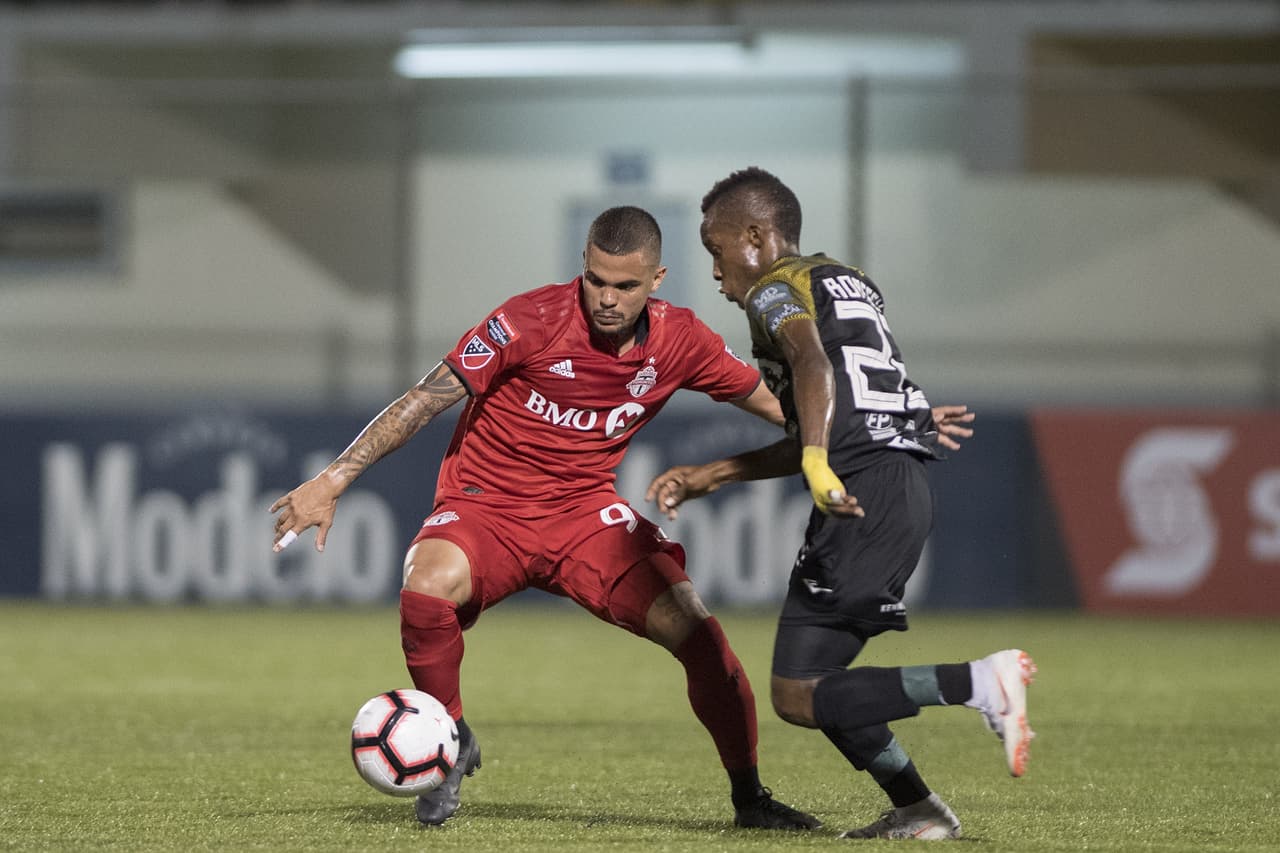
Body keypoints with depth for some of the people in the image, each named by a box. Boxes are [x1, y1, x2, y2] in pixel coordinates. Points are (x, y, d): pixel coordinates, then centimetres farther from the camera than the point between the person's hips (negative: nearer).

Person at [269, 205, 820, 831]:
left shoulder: (678, 341, -6)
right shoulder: (534, 321, -19)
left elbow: (771, 402, 11)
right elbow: (426, 399, -16)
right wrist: (333, 481, -19)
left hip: (586, 510, 3)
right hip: (485, 505, -3)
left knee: (695, 630, -15)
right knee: (427, 588, -35)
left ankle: (748, 796, 5)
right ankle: (451, 742, -9)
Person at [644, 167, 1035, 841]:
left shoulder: (776, 291, 1)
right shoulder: (848, 281, 28)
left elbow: (813, 366, -24)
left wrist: (818, 465, -39)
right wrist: (706, 477, 37)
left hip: (865, 497, -9)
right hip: (906, 487, 9)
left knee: (797, 696, -9)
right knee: (813, 677, 17)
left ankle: (981, 684, -21)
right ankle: (916, 811, 11)